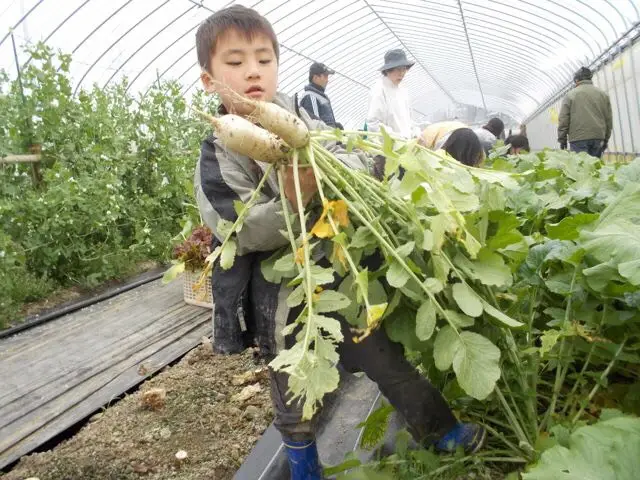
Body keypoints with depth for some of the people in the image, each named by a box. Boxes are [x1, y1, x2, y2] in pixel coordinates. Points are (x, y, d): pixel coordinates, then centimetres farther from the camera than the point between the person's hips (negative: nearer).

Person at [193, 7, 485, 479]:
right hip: (279, 297, -2)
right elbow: (241, 232, -17)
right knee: (295, 396, 16)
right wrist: (291, 200, -31)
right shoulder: (217, 157, -8)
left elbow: (359, 164, -3)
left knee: (387, 357, 14)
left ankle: (442, 430, 36)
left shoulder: (302, 120, 2)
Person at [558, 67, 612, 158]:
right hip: (598, 137, 4)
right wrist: (606, 139, 18)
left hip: (578, 138, -4)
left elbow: (563, 119, -3)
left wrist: (562, 139, 3)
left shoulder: (571, 95, 2)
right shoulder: (603, 94, 13)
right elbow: (609, 119, 12)